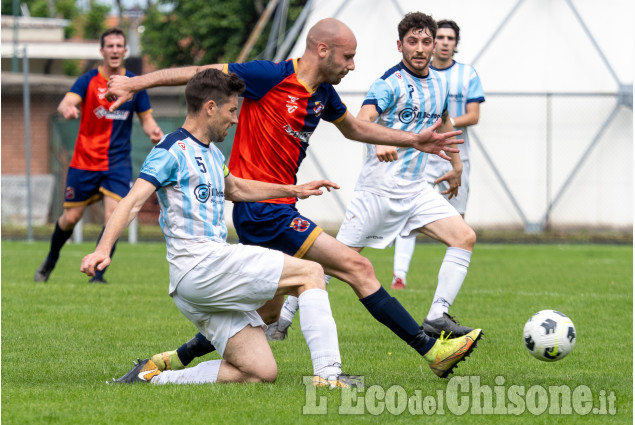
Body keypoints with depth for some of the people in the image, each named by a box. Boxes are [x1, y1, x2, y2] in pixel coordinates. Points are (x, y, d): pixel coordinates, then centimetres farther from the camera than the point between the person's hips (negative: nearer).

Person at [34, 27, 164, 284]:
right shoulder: (88, 81, -6)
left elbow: (146, 118, 11)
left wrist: (154, 131, -13)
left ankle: (98, 273, -6)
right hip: (84, 161, -1)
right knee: (70, 219, 7)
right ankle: (50, 261, 33)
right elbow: (66, 103, -22)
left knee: (112, 218, -15)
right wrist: (67, 110, -47)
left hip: (118, 163, 1)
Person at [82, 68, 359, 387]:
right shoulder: (172, 152, -6)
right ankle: (328, 373, -19)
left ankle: (153, 376, 1)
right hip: (198, 263, -10)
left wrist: (293, 190, 43)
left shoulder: (211, 153, 23)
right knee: (310, 273, -11)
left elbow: (234, 188, 44)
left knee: (261, 372, -2)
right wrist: (103, 249, -31)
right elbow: (133, 202, -16)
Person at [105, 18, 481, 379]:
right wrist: (136, 83, -9)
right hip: (262, 210, -10)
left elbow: (353, 128, 30)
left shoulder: (322, 94, 11)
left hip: (278, 209, 10)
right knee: (358, 267, -11)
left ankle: (176, 359, 24)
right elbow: (202, 74, -8)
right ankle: (432, 351, -9)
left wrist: (415, 140, 25)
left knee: (267, 314, 15)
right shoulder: (271, 77, -14)